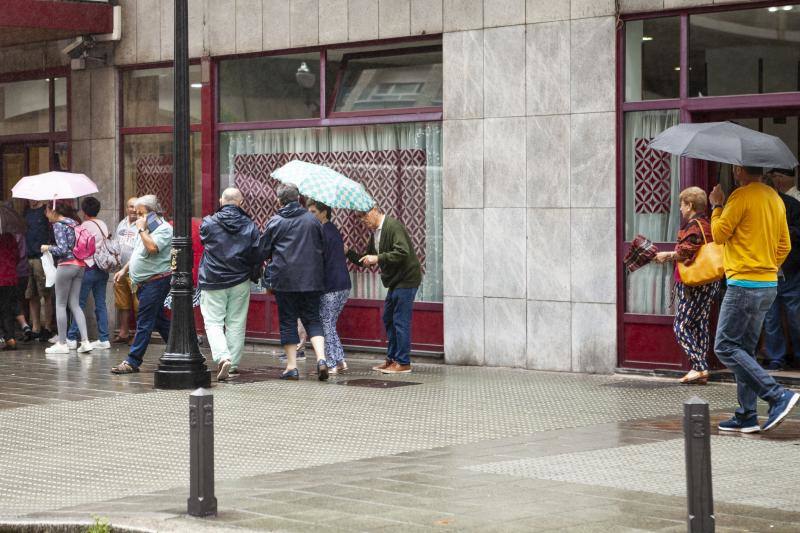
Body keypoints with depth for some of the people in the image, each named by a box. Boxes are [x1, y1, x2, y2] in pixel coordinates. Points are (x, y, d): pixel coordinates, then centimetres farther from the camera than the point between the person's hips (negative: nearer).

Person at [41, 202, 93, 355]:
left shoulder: (58, 225, -9)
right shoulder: (75, 223, 14)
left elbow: (63, 249, -17)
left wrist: (48, 248, 0)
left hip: (66, 265, -7)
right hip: (80, 265, 7)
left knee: (60, 304, 2)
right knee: (75, 304, 9)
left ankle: (62, 343, 4)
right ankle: (85, 341, -2)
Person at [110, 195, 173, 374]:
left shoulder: (164, 229, -12)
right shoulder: (147, 229, 18)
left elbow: (152, 248, -29)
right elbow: (138, 253, 28)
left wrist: (141, 229, -18)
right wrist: (124, 269, 22)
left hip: (156, 281, -10)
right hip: (145, 283, 10)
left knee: (144, 322, -10)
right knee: (159, 321, 15)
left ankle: (133, 362, -11)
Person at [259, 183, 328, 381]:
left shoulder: (275, 222, -2)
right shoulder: (312, 220, 5)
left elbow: (262, 252, 3)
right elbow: (322, 248, 11)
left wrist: (269, 281, 18)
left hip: (284, 280, -2)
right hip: (311, 280, 2)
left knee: (288, 321, 6)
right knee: (312, 319, 8)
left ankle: (292, 366, 5)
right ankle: (321, 358, -10)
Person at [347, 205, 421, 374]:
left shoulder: (393, 226, -16)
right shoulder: (375, 233, 14)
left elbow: (403, 252, -26)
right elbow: (365, 260, 19)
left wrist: (378, 258, -25)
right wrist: (348, 252, 5)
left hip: (406, 279, -10)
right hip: (395, 281, 10)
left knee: (400, 320, -8)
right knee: (388, 319, 14)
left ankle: (403, 363, -3)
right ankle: (391, 359, 23)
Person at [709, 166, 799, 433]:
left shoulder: (741, 196, -13)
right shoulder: (775, 198, 14)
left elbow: (720, 234, -10)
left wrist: (717, 205, 4)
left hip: (743, 284, -9)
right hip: (769, 284, 9)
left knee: (725, 347, -6)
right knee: (745, 349, 13)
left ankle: (778, 395, -15)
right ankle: (746, 416, 12)